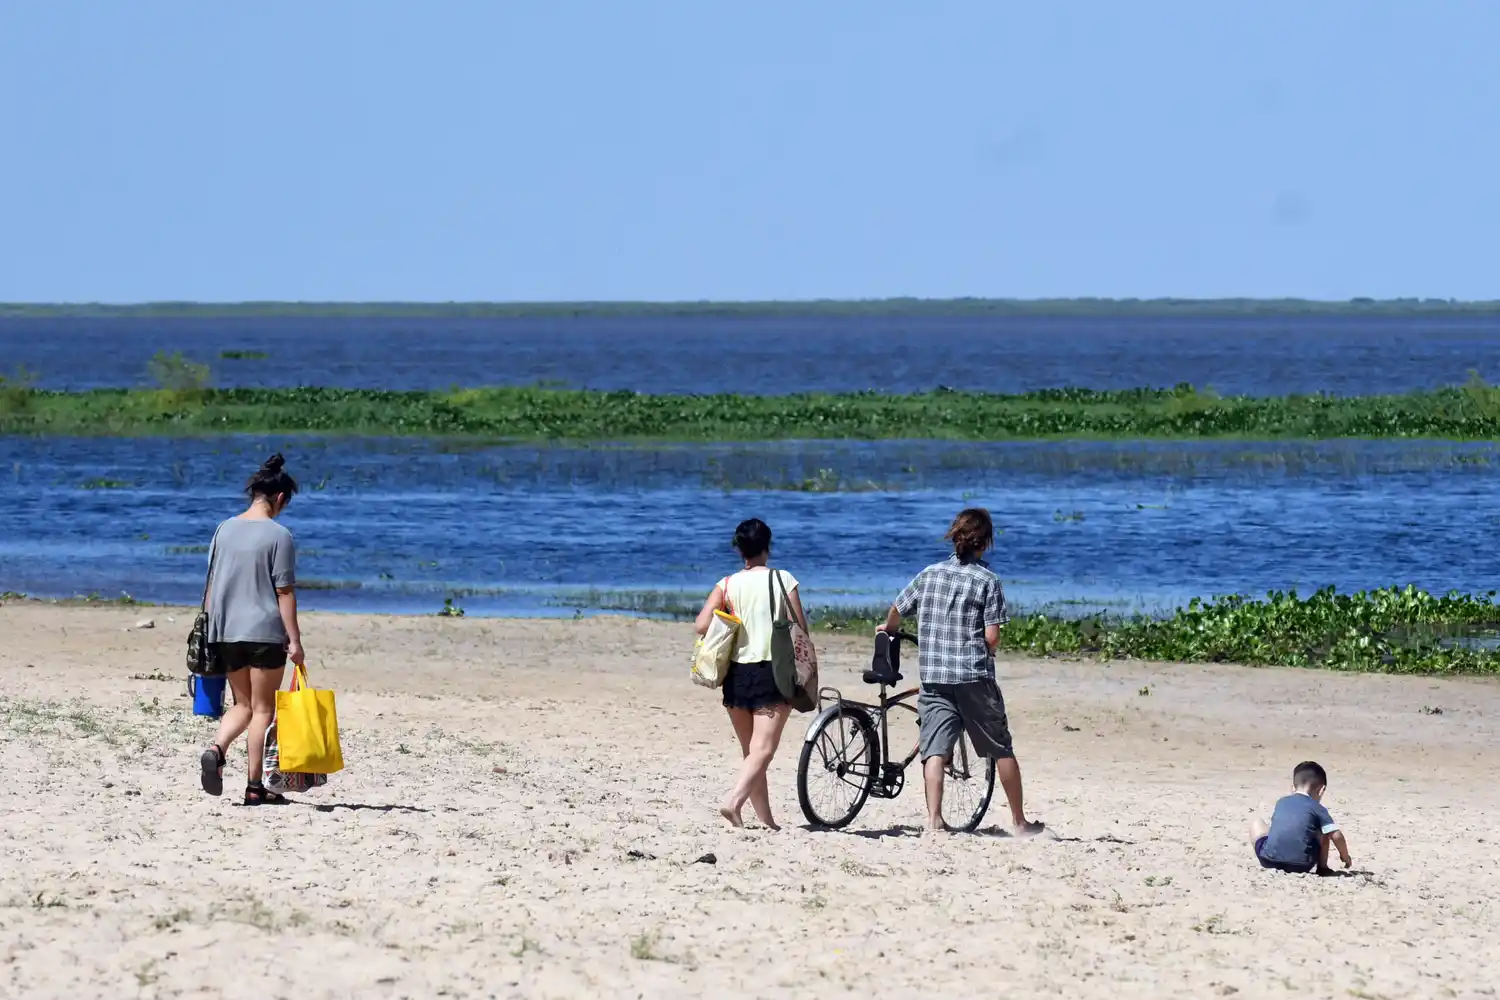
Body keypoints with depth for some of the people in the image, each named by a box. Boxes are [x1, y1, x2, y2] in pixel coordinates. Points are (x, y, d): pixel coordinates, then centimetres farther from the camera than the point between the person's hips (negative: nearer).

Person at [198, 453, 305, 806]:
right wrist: (294, 639, -8)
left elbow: (212, 583, 11)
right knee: (263, 708, 5)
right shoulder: (279, 536, -10)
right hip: (265, 631, -5)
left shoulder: (225, 529, 6)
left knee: (243, 704, 17)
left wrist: (210, 626, 20)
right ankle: (255, 787, 5)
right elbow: (285, 592, -11)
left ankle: (216, 750, -11)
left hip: (226, 631, 5)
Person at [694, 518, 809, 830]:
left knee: (749, 750, 14)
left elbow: (703, 625, -10)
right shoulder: (783, 580, -4)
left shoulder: (728, 584, 1)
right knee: (763, 749, -8)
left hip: (736, 673, 3)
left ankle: (766, 820, 17)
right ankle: (733, 801, -30)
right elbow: (800, 629, -5)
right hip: (773, 672, -3)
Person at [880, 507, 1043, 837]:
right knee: (1001, 750, 9)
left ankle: (934, 820, -20)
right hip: (975, 678, -2)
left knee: (935, 750, -4)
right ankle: (1019, 821, 15)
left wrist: (887, 630, 41)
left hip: (933, 677, 2)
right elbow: (992, 637, -9)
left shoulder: (929, 574, 7)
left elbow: (896, 611, 18)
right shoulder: (987, 581, -4)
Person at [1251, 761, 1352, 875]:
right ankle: (1322, 867, 21)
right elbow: (1336, 836, 2)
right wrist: (1345, 857, 19)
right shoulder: (1317, 808, 6)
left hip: (1270, 860, 2)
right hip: (1301, 865, -2)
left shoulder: (1281, 803, 19)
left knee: (1257, 823, 31)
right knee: (1324, 832, 24)